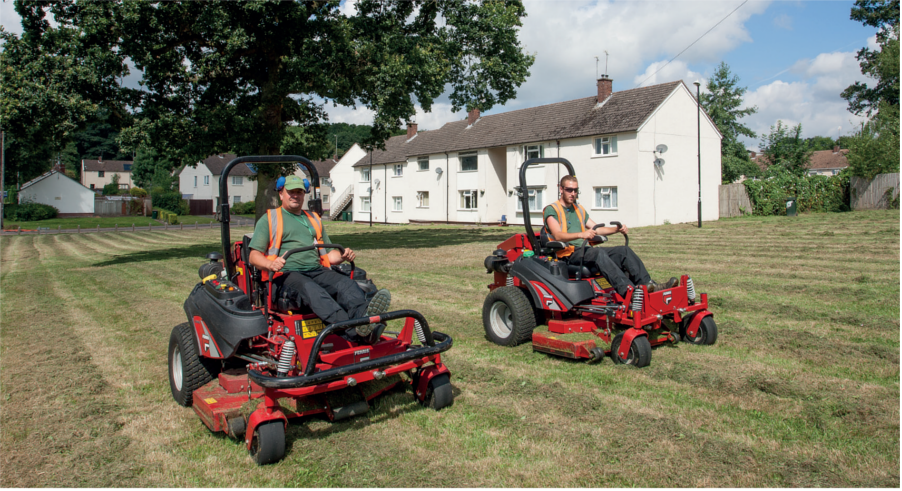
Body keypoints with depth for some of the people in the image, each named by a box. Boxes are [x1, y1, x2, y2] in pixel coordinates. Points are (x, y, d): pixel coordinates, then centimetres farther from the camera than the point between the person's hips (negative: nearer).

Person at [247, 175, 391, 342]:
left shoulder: (314, 219, 30)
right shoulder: (269, 219, 16)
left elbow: (327, 254, 28)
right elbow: (254, 256, 7)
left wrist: (343, 255, 3)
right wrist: (271, 264, -17)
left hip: (317, 271, 5)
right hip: (286, 274, -5)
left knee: (347, 283, -28)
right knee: (311, 289, -38)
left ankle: (364, 316, -59)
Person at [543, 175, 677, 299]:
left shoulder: (579, 209, 24)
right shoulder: (551, 210, -1)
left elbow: (596, 229, 23)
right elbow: (558, 235, -17)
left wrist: (617, 229, 5)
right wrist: (580, 234, -33)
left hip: (584, 250, 8)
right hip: (567, 253, -7)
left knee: (624, 250, -10)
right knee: (598, 252, -35)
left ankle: (648, 284, -21)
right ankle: (628, 291, -47)